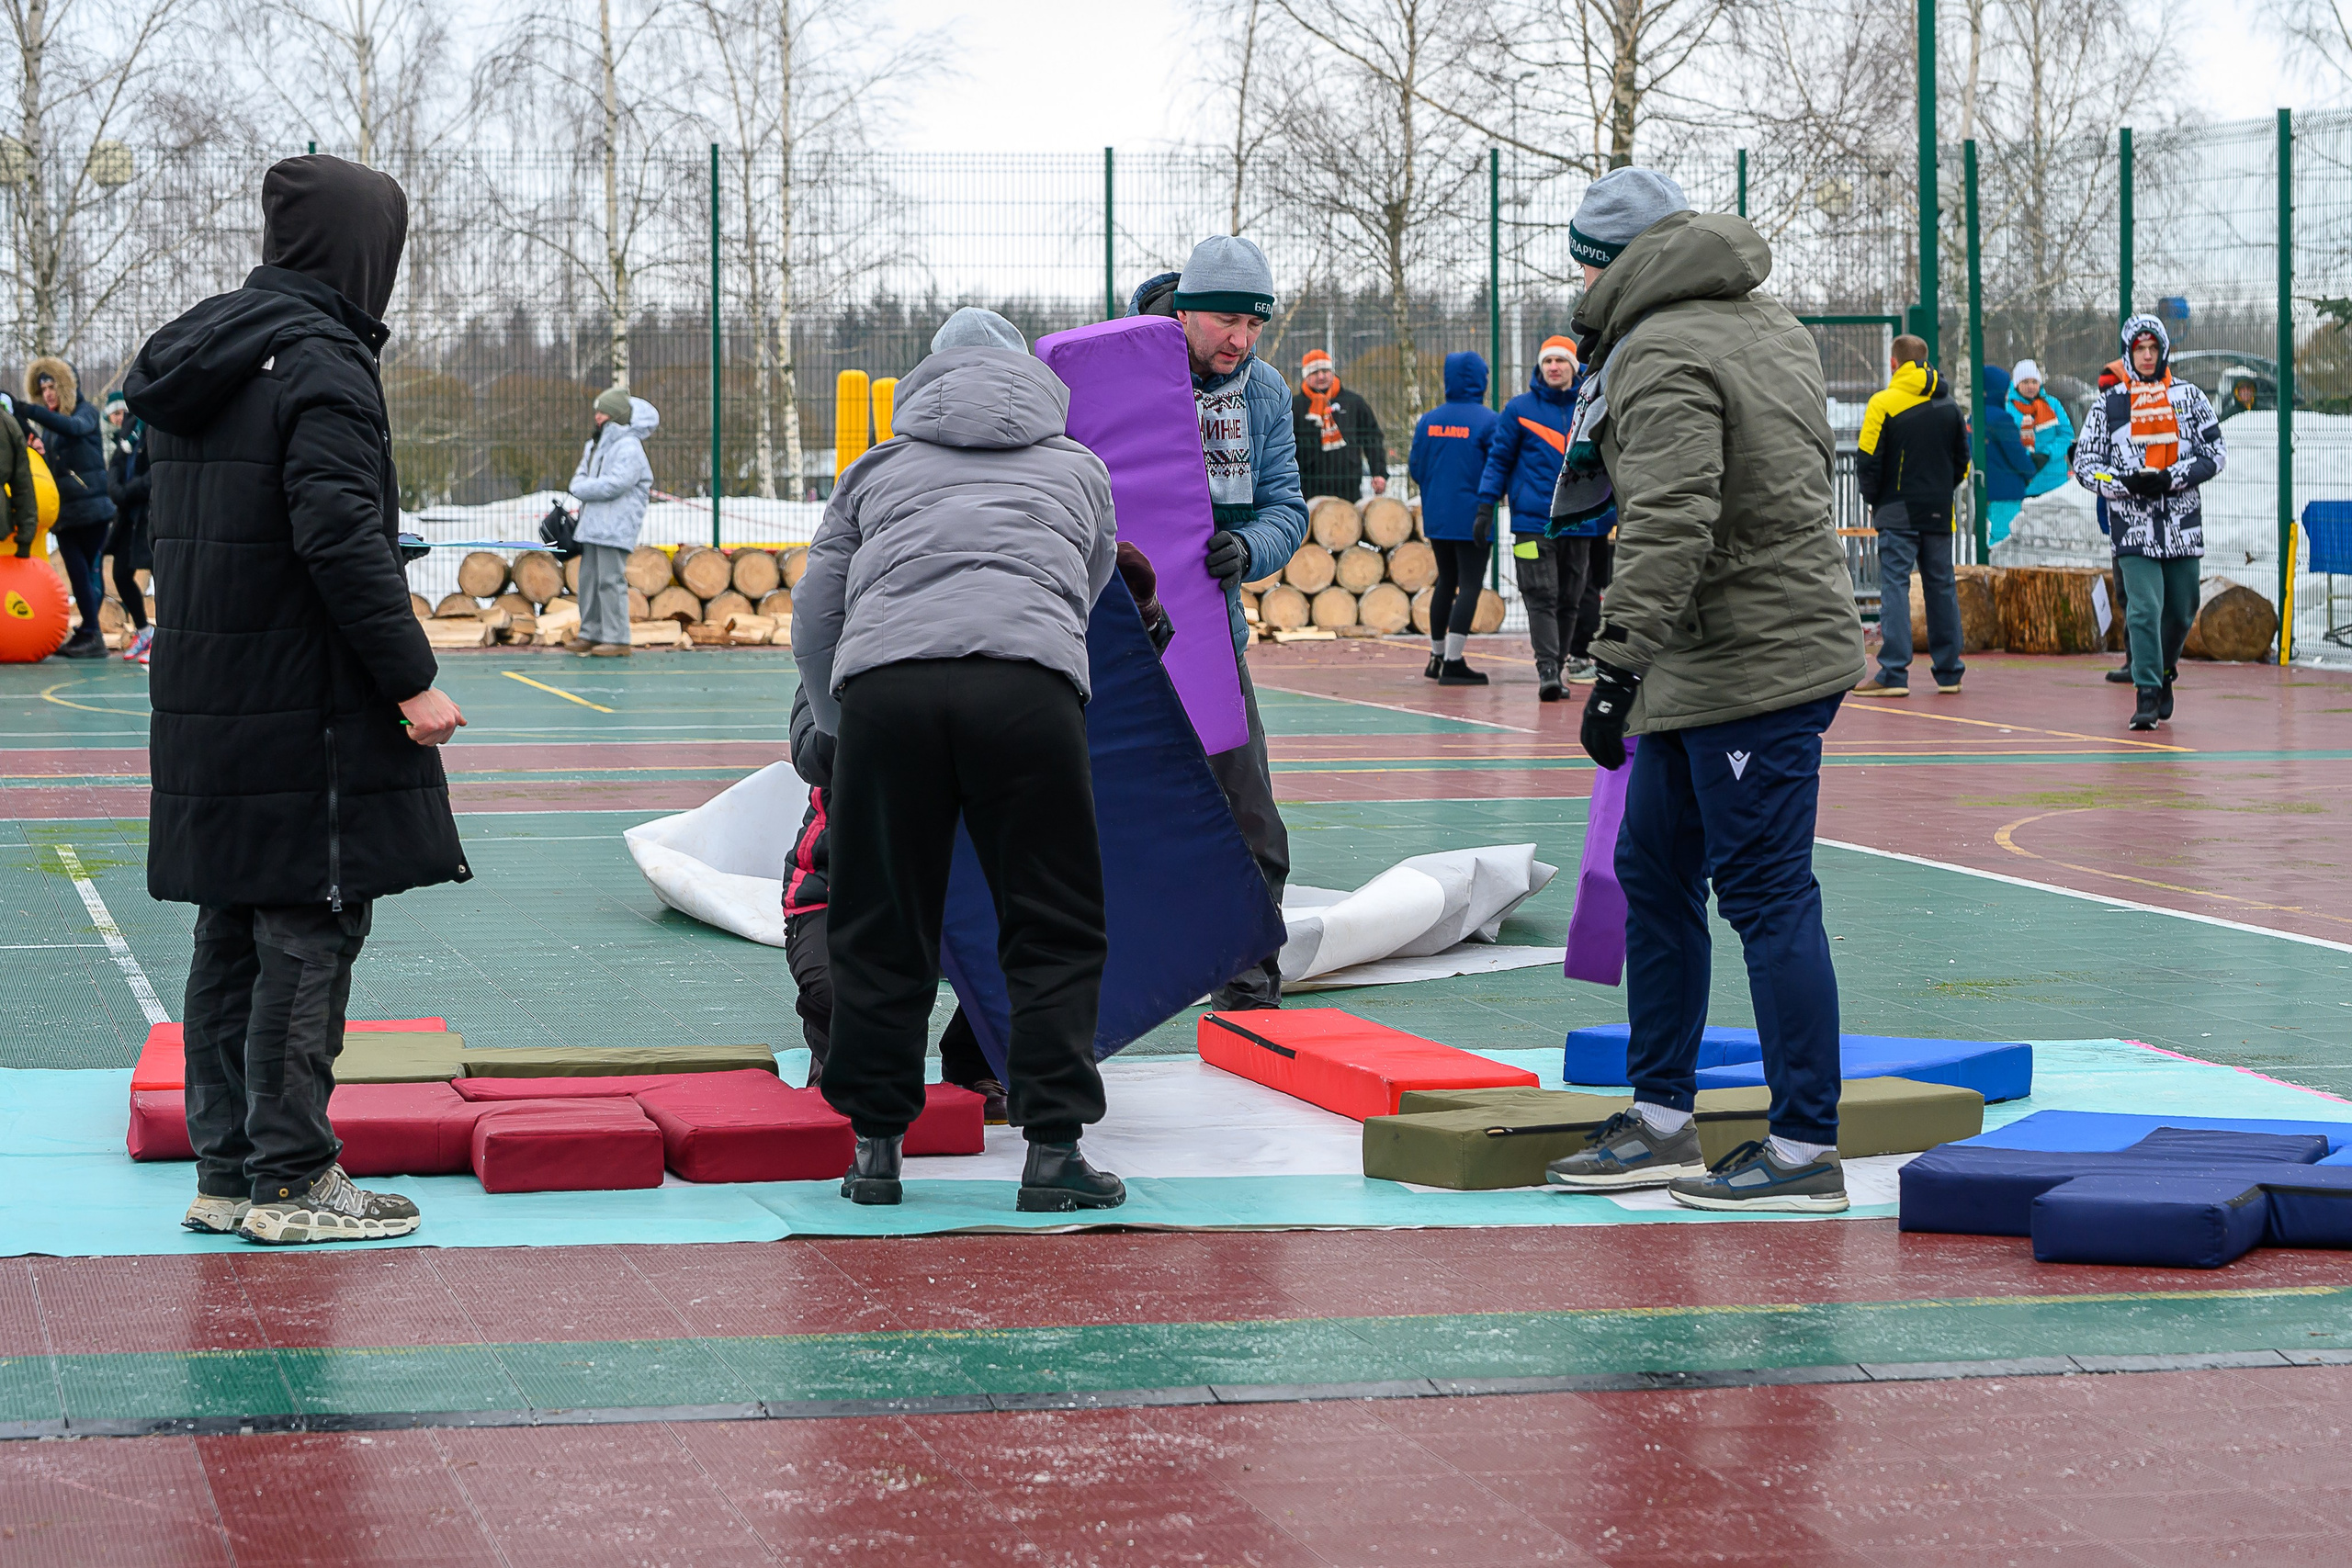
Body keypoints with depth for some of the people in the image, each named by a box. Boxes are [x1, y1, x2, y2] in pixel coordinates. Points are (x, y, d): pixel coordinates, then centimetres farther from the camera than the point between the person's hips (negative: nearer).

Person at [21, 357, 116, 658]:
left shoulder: (85, 411, -2)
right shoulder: (48, 424, 16)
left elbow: (76, 427, -27)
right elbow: (47, 463, 14)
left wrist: (33, 413, -39)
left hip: (90, 506, -6)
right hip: (64, 511, 6)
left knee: (90, 572, -6)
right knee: (77, 573, 2)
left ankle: (92, 635, -7)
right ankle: (88, 632, 5)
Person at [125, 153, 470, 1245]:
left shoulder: (196, 361, 14)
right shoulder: (321, 365, -14)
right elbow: (342, 539, -21)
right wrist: (411, 680, -17)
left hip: (206, 706, 9)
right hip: (304, 714, -9)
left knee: (233, 933, 13)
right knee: (310, 936, -3)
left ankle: (227, 1171, 17)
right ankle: (290, 1179, -1)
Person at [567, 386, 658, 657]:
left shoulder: (629, 447, -11)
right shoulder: (596, 445, 19)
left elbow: (614, 485, -20)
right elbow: (580, 476, 18)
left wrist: (581, 488, -9)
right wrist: (581, 485, -6)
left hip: (616, 525, -9)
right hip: (593, 523, 9)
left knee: (611, 580, -10)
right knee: (589, 579, 11)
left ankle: (617, 639, -8)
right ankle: (591, 633, 18)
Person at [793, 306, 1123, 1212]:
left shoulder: (878, 469, 29)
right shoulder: (1079, 468, 30)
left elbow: (813, 619, 27)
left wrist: (834, 729, 42)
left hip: (883, 688, 1)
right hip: (1028, 686, -1)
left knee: (881, 929, 11)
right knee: (1055, 930, 8)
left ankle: (875, 1145, 15)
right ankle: (1051, 1147, 4)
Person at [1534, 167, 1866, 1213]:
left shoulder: (1663, 359, -16)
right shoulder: (1765, 323, 15)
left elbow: (1669, 527, -26)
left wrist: (1621, 664, -27)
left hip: (1751, 664, -11)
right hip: (1708, 668, 11)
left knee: (1766, 892, -8)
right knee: (1653, 871, 16)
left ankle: (1805, 1153, -5)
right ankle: (1662, 1123, 22)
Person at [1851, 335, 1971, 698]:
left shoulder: (1883, 403, -8)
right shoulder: (1949, 406, 9)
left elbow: (1868, 461, -9)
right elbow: (1962, 463, 14)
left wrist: (1872, 499, 6)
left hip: (1898, 513, -5)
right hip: (1939, 513, 5)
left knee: (1895, 585, -6)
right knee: (1941, 586, 10)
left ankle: (1894, 673, -13)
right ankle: (1949, 673, 14)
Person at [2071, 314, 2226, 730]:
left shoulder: (2188, 395, 6)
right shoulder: (2108, 404, 3)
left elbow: (2215, 453, 5)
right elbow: (2085, 464, 4)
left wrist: (2171, 478, -11)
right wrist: (2126, 483, -14)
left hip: (2182, 521, 2)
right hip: (2133, 526, -2)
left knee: (2180, 611, 11)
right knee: (2144, 608, -15)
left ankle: (2163, 674, 36)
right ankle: (2147, 695, -13)